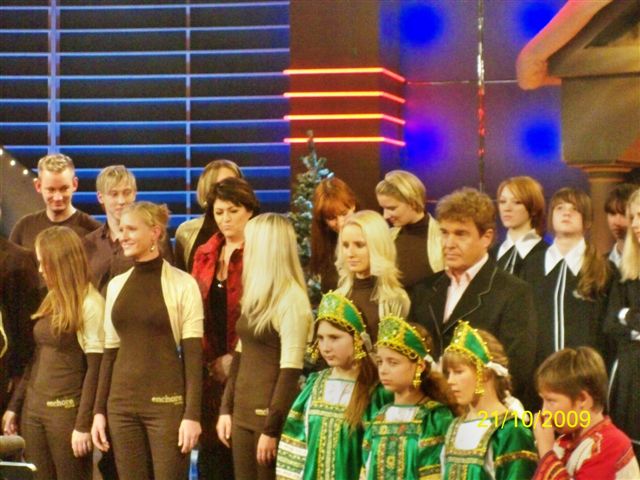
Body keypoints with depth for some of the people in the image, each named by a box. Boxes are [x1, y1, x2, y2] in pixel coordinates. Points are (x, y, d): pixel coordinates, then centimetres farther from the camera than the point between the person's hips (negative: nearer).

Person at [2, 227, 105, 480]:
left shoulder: (90, 303, -10)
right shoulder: (50, 301, 13)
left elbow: (95, 369, -13)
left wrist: (83, 424, -16)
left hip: (67, 410, -7)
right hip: (34, 408, 7)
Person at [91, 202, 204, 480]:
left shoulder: (182, 284, -5)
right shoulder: (116, 285, 11)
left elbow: (193, 354, -7)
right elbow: (109, 353, 14)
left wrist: (192, 415, -13)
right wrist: (99, 410, 9)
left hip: (167, 404, -5)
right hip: (121, 404, 5)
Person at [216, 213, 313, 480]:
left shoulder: (292, 300, -14)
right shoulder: (256, 296, 12)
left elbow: (291, 371, -17)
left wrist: (272, 429, -19)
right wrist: (226, 408, 11)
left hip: (272, 414, -8)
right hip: (243, 412, 8)